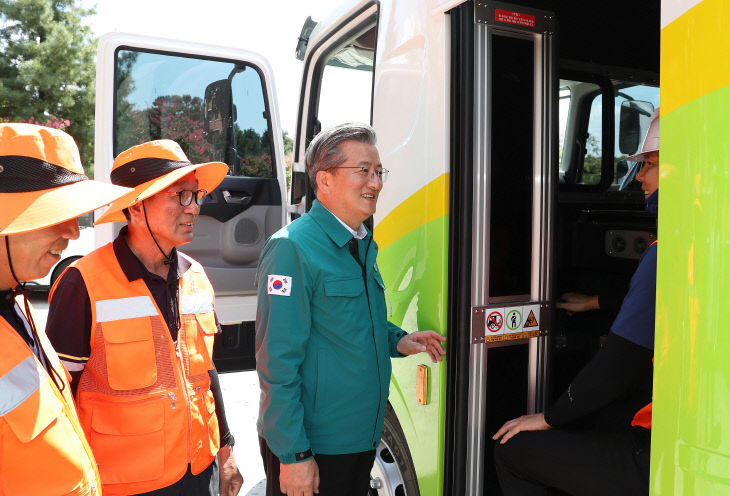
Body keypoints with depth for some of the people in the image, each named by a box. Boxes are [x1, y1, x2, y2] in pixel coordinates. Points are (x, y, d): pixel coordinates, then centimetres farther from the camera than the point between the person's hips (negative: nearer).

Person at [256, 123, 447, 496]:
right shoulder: (292, 248, -19)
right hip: (310, 446, -8)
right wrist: (293, 454, -20)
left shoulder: (363, 245, 9)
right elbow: (278, 360, -21)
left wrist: (397, 341, 4)